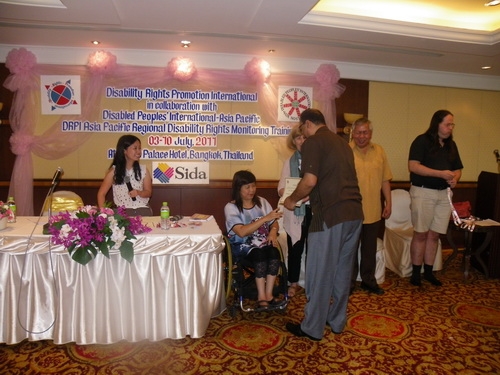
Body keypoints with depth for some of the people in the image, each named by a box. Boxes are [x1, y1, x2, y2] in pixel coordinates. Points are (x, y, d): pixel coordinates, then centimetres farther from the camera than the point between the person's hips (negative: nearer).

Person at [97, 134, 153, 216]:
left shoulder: (144, 170, 2)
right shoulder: (114, 170, -3)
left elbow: (148, 192, 7)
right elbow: (101, 194, 1)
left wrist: (139, 193, -15)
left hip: (142, 211, 2)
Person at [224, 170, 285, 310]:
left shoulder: (262, 202, 9)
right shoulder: (231, 208, -7)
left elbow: (274, 223, 12)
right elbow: (242, 232, -20)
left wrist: (273, 232, -13)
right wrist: (265, 218, -26)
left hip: (263, 243, 4)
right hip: (243, 245, -4)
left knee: (274, 253, -28)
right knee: (260, 254, -34)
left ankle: (268, 294, -18)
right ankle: (262, 296, -23)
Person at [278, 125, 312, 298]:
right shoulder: (289, 162, 9)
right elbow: (281, 187, 3)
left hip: (315, 209, -2)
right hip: (295, 211, 2)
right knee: (295, 248, 8)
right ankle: (294, 283, 24)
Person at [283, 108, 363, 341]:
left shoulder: (313, 142, -6)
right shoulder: (342, 143, 18)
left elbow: (310, 181, -17)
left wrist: (292, 200, 0)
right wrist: (307, 197, 30)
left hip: (331, 215, -8)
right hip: (354, 213, 8)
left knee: (320, 272, 4)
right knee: (343, 270, 17)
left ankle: (312, 328, 16)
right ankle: (337, 321, 31)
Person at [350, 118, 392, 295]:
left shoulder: (379, 151, 6)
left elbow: (385, 180, 10)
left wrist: (388, 203, 8)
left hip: (374, 211, 4)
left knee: (370, 248, 16)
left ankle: (368, 280, 33)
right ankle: (349, 282, 24)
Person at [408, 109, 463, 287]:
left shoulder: (451, 145, 14)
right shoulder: (422, 141, -7)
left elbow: (458, 169, 19)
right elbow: (413, 166, -17)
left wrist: (455, 178, -5)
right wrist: (441, 173, -20)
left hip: (444, 194, 6)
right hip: (423, 192, -6)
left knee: (434, 235, 9)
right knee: (420, 234, 0)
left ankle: (428, 272, 19)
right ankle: (416, 273, 10)